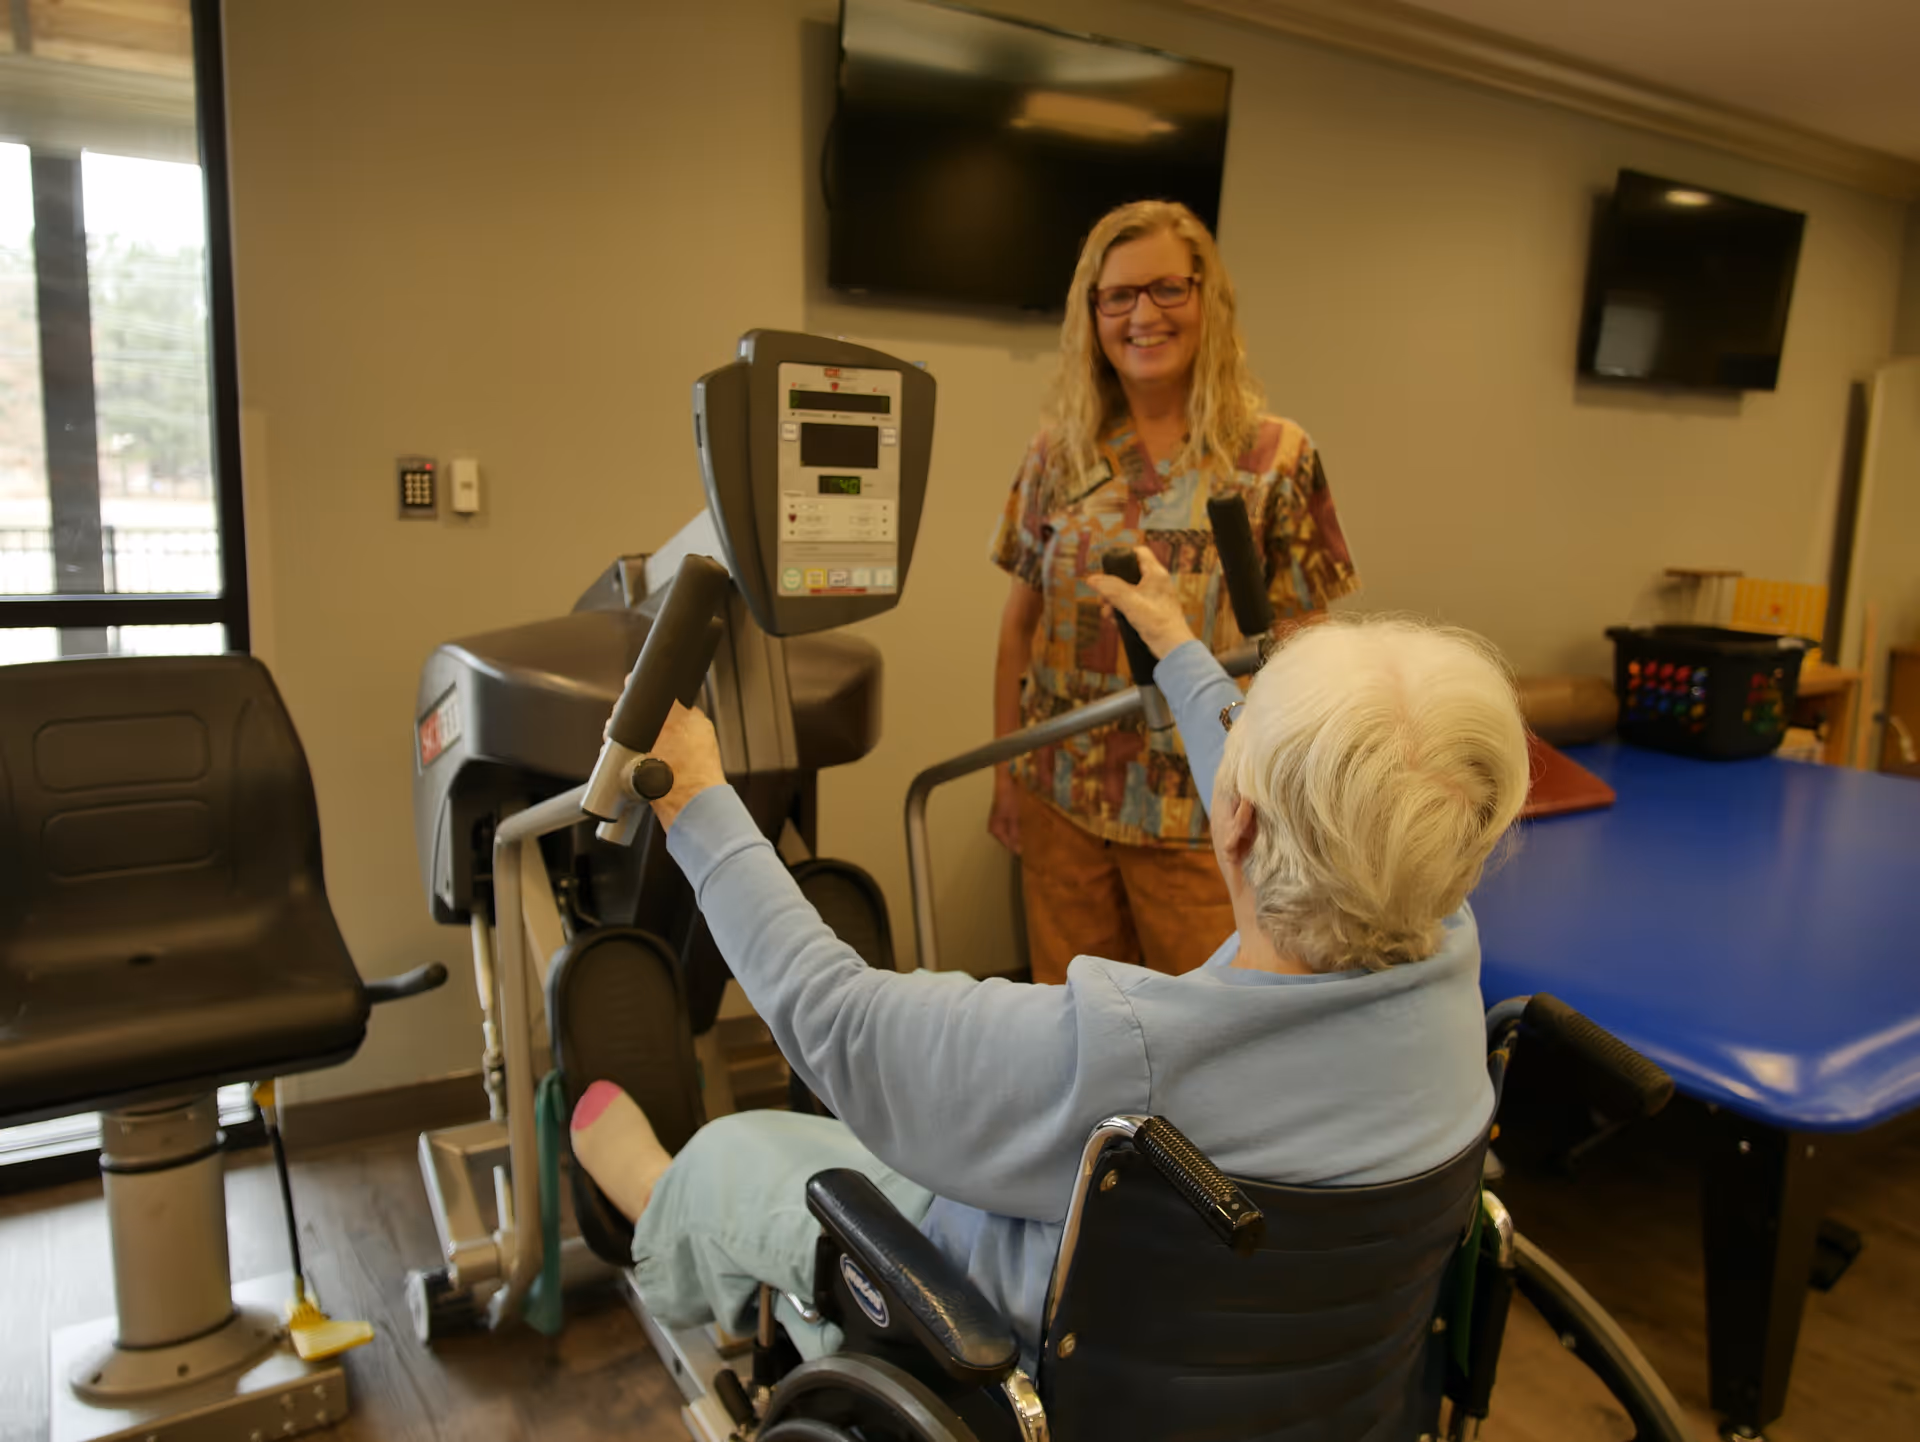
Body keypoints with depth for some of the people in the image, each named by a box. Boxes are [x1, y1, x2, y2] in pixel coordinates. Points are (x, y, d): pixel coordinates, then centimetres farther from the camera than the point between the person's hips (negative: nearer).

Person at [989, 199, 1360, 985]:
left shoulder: (1276, 457, -6)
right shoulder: (1058, 454, 1)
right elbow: (1018, 625, 7)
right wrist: (1005, 773, 6)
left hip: (1201, 812, -2)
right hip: (1062, 799, 3)